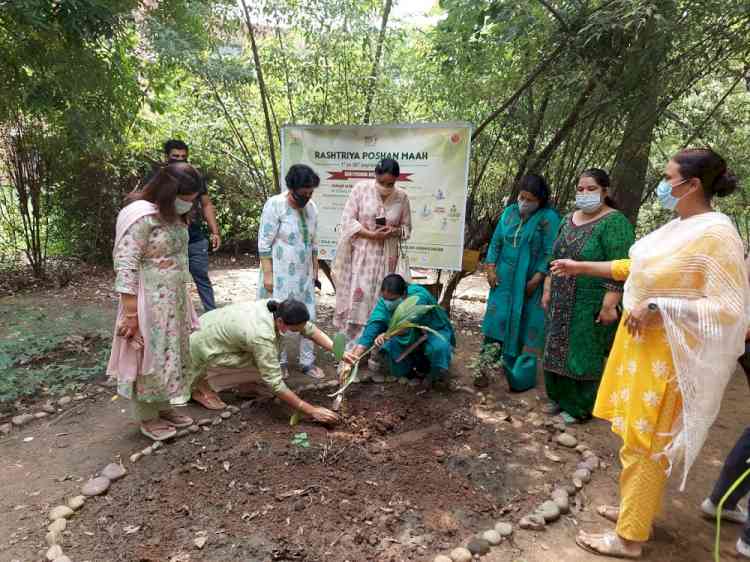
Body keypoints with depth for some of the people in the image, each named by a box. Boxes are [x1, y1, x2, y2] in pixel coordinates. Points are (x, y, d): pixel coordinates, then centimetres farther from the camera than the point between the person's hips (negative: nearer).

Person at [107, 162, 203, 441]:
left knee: (169, 355, 18)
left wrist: (182, 301, 16)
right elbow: (125, 266, -21)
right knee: (149, 358, 6)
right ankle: (147, 418, 23)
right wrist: (130, 313, -21)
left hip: (173, 300, 9)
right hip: (149, 303, -9)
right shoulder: (140, 215, -20)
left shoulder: (172, 214, 8)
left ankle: (163, 408, 35)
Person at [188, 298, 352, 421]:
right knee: (264, 370, -14)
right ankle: (203, 386, -3)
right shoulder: (262, 336, -35)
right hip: (202, 348, -7)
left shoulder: (280, 308, -15)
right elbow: (276, 384, -31)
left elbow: (310, 329, -3)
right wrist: (312, 411, -28)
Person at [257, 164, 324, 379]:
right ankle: (280, 362, 20)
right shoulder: (275, 205, -12)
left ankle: (308, 361, 19)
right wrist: (267, 274, -15)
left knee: (308, 317, 7)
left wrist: (315, 270, 14)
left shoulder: (311, 208, 5)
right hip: (280, 273, -5)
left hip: (304, 274, 5)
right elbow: (264, 243, -12)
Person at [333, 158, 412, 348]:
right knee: (357, 297, -4)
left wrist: (394, 231, -14)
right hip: (361, 254, -2)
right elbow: (347, 220, -8)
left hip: (386, 256, 2)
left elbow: (407, 228, 9)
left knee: (381, 299, 5)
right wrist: (372, 234, -19)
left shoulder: (402, 197, -1)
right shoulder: (361, 189, -6)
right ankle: (349, 344, 7)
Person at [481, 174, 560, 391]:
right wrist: (491, 269, 2)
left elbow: (550, 254, -12)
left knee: (525, 327, 2)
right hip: (504, 280, 5)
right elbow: (496, 242, 11)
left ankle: (522, 376, 13)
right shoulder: (510, 212, 9)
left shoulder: (549, 218, -8)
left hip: (528, 284, -4)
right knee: (497, 320, 6)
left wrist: (536, 280, -16)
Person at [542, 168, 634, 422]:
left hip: (591, 305, -7)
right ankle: (559, 397, 30)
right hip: (562, 302, 7)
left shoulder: (614, 222, -12)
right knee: (557, 350, 13)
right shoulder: (568, 220, 10)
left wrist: (609, 306, -21)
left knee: (583, 353, 4)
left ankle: (580, 407, 20)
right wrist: (548, 290, 12)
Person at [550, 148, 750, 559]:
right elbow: (633, 267, 17)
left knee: (644, 443, 2)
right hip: (641, 343, 9)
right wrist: (580, 267, 19)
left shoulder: (716, 235, -20)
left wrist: (658, 306, -26)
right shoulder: (678, 227, 6)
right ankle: (636, 508, 39)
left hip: (666, 353, -9)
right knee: (637, 436, 20)